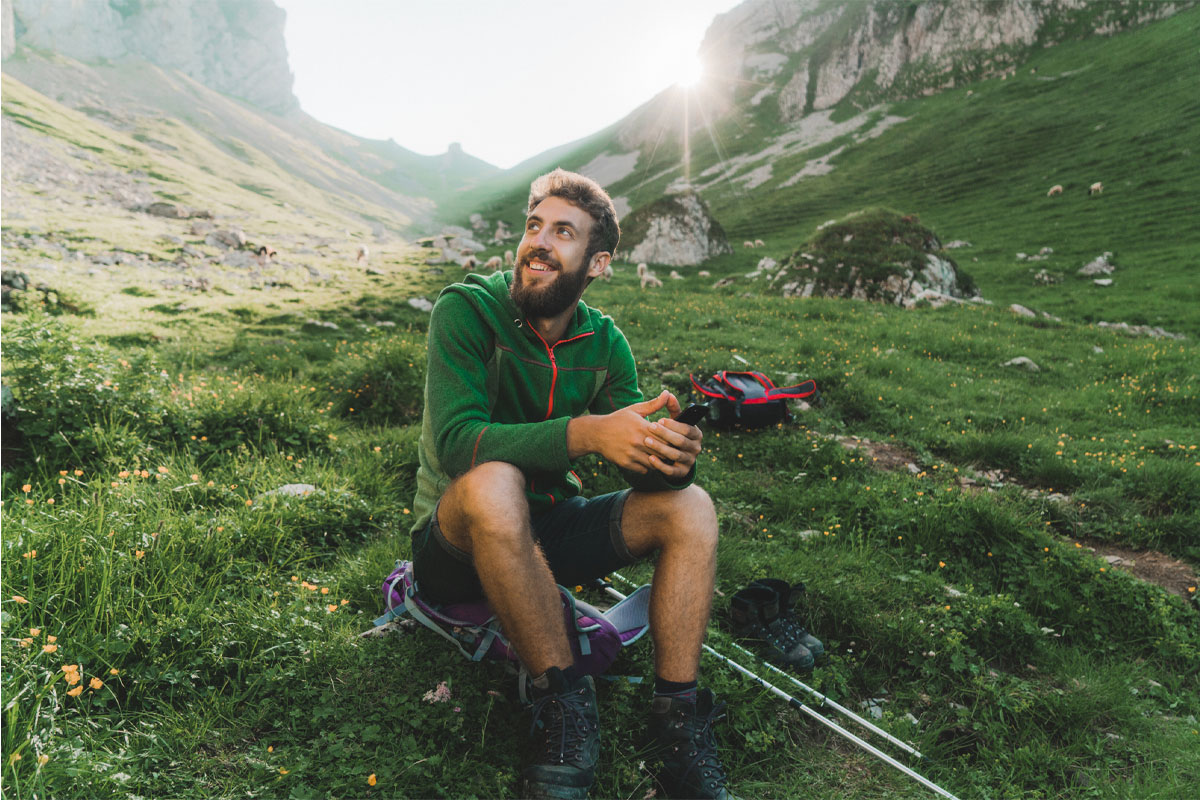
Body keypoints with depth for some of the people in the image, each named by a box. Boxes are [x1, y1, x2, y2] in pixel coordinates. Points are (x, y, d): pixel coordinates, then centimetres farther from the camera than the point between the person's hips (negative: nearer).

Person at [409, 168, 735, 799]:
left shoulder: (604, 343, 0)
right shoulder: (467, 309, -15)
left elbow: (636, 456, -6)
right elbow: (455, 439, -29)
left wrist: (672, 452, -31)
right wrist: (585, 432, -41)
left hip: (547, 530, 5)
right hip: (460, 540, -4)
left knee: (690, 508, -14)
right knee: (494, 482, -38)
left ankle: (677, 718, -14)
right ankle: (563, 700, -24)